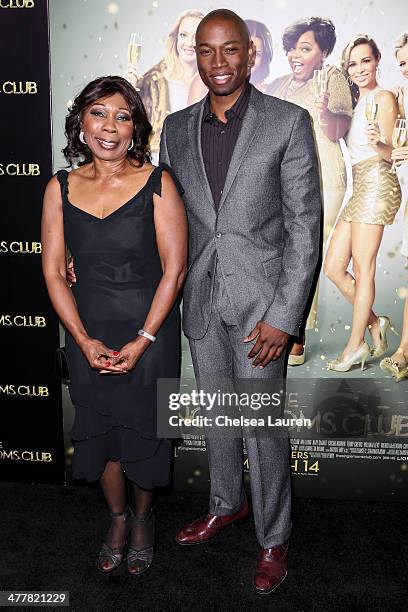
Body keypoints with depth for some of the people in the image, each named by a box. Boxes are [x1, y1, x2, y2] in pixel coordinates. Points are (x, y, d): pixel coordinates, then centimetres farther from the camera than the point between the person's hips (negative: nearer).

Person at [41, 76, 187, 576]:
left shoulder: (157, 183, -8)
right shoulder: (61, 188, 1)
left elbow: (174, 268, -10)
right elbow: (53, 272, 0)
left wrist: (141, 342, -14)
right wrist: (85, 340, -9)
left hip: (150, 333, -2)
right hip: (88, 336, 3)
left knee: (144, 430, 11)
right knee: (99, 431, 14)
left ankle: (142, 516, 41)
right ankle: (117, 517, 42)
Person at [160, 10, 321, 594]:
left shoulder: (289, 122, -6)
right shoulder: (176, 127, 7)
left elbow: (304, 226, -9)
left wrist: (283, 317, -15)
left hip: (260, 301, -4)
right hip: (200, 299, 4)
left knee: (263, 425, 4)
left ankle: (273, 539, 27)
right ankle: (226, 505, 43)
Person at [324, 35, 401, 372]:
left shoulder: (384, 98, -4)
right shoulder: (355, 101, 21)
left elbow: (388, 153, -9)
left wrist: (376, 143, -31)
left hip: (377, 185, -9)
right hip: (359, 187, 9)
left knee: (363, 266, -6)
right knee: (333, 267, 5)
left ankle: (356, 345, 4)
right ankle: (375, 323, 19)